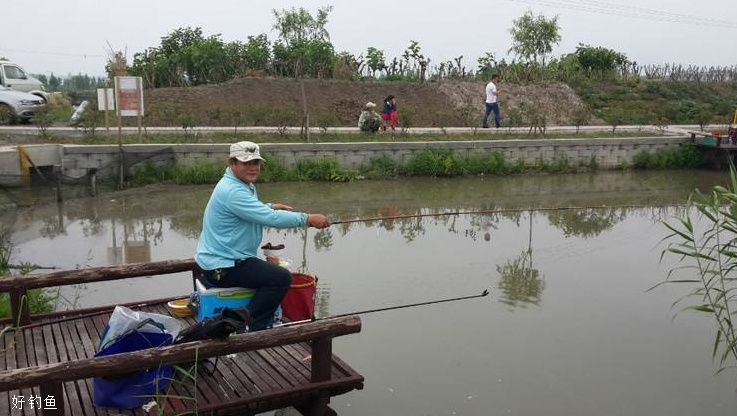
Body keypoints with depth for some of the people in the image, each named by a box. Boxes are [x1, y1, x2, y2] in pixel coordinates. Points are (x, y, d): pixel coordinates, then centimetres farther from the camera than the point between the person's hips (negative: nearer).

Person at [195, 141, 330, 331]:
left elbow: (251, 212, 30)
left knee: (272, 267, 27)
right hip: (222, 268, -11)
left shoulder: (244, 185, 12)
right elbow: (271, 219, -29)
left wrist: (270, 207, 13)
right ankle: (252, 329, -7)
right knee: (281, 277, -20)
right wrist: (308, 219, -24)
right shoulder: (232, 191, -23)